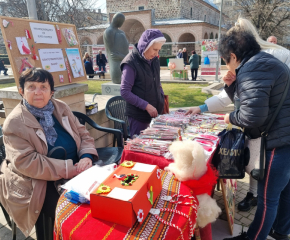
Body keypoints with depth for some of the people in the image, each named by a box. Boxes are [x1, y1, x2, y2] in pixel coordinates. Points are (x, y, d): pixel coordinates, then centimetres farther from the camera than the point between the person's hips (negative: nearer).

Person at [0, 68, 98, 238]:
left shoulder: (61, 107, 6)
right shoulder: (15, 122, -11)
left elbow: (83, 133, 7)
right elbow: (26, 162, -19)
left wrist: (87, 156, -14)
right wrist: (68, 169, -25)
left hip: (74, 172, 6)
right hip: (39, 183, -5)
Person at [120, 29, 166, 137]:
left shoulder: (154, 60, 9)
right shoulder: (131, 63, -13)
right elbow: (125, 92, -17)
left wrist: (162, 99, 5)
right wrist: (146, 106, -20)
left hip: (155, 113, 7)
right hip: (138, 116, -6)